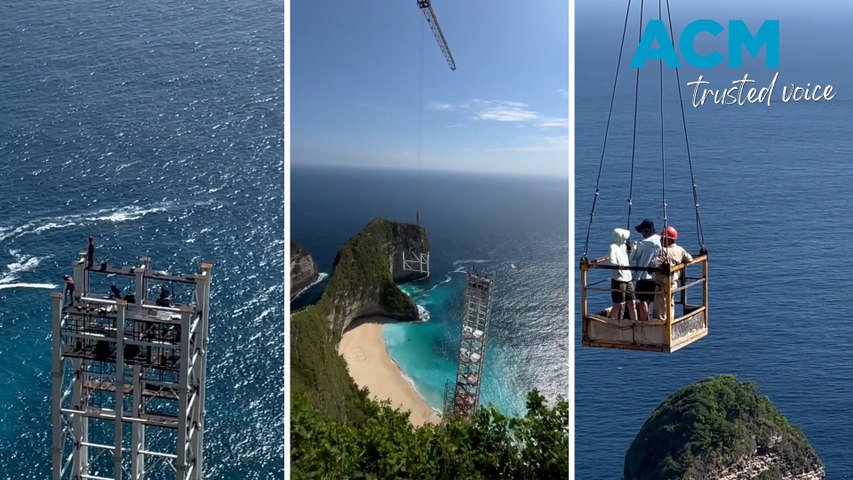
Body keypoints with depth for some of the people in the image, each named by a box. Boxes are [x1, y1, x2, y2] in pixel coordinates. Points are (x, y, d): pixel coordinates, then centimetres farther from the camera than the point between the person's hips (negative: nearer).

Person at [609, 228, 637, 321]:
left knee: (631, 303, 11)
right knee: (617, 305, -3)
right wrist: (617, 264, -45)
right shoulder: (613, 247, -9)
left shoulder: (624, 246, 14)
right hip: (618, 279, -7)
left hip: (628, 279, 7)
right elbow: (612, 261, -24)